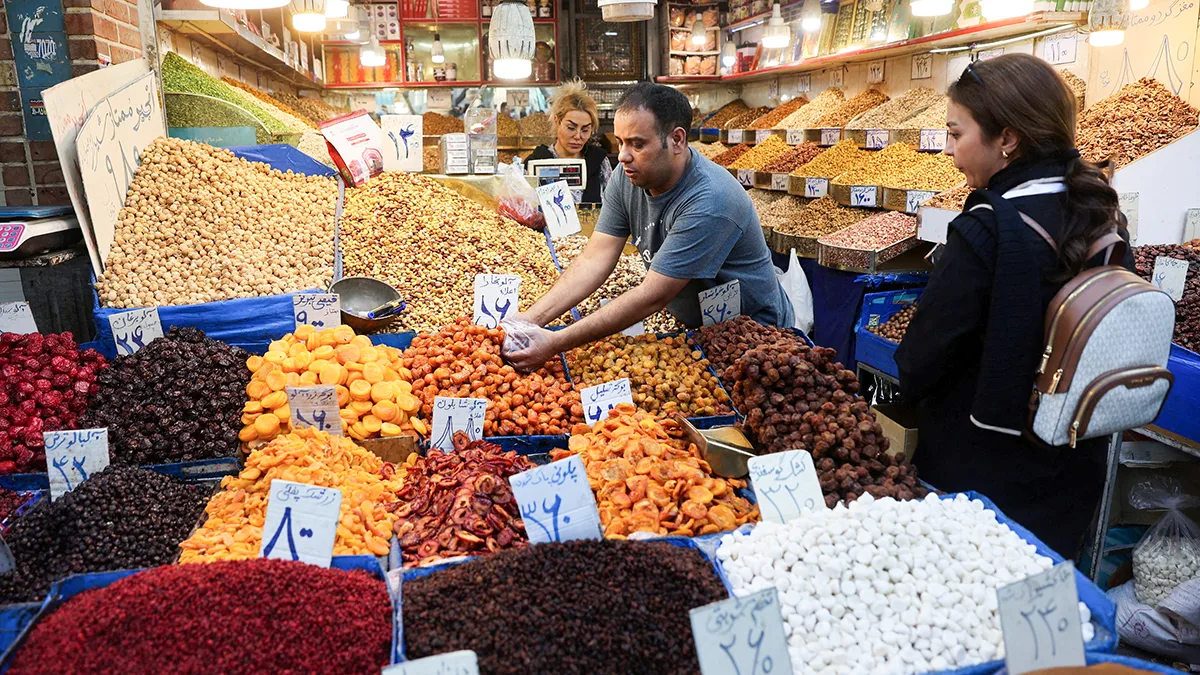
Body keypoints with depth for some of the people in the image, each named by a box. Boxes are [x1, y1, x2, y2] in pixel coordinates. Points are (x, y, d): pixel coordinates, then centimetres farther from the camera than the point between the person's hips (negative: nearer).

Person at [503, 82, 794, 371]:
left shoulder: (709, 203, -29)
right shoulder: (628, 177, -7)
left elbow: (652, 297, -30)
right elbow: (595, 260, -10)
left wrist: (556, 343, -32)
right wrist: (531, 319, -23)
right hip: (688, 325, 6)